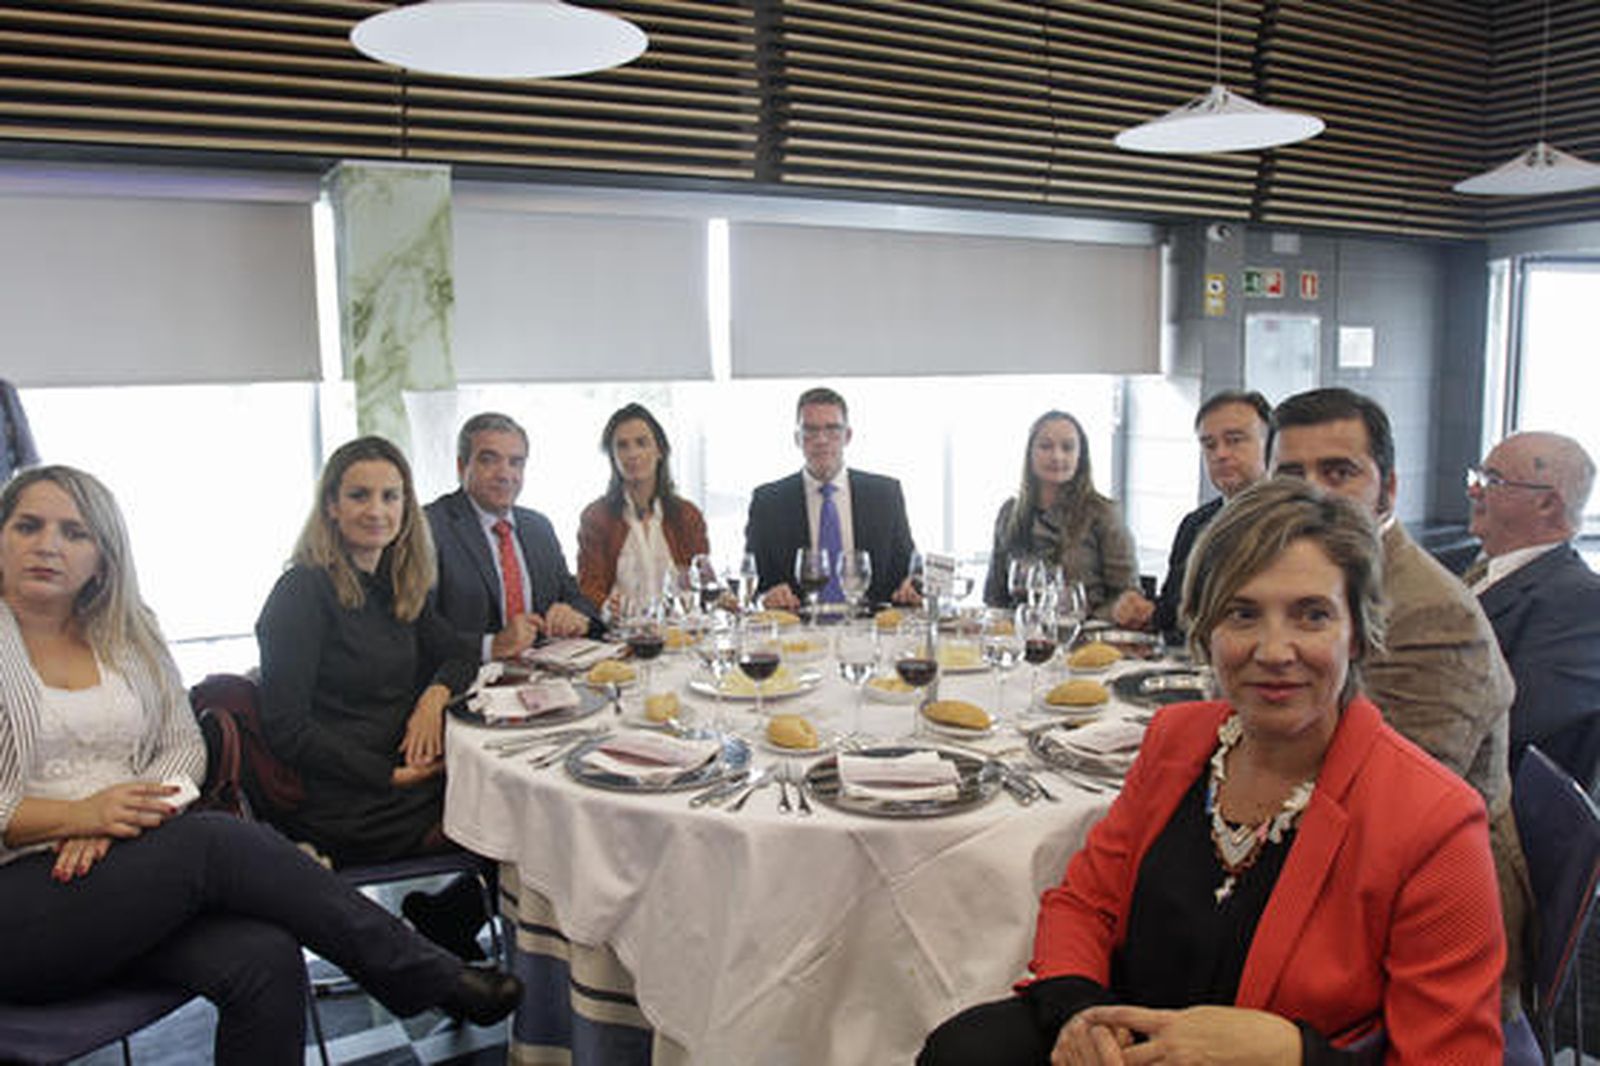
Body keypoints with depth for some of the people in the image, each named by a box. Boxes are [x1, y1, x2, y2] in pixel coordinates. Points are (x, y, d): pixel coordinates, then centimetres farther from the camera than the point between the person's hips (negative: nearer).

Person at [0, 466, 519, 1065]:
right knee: (214, 839, -31)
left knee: (263, 961, -27)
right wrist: (79, 814, -18)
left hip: (125, 861, 4)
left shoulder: (128, 631, 13)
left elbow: (184, 746, 10)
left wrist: (122, 815, -10)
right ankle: (429, 977, -22)